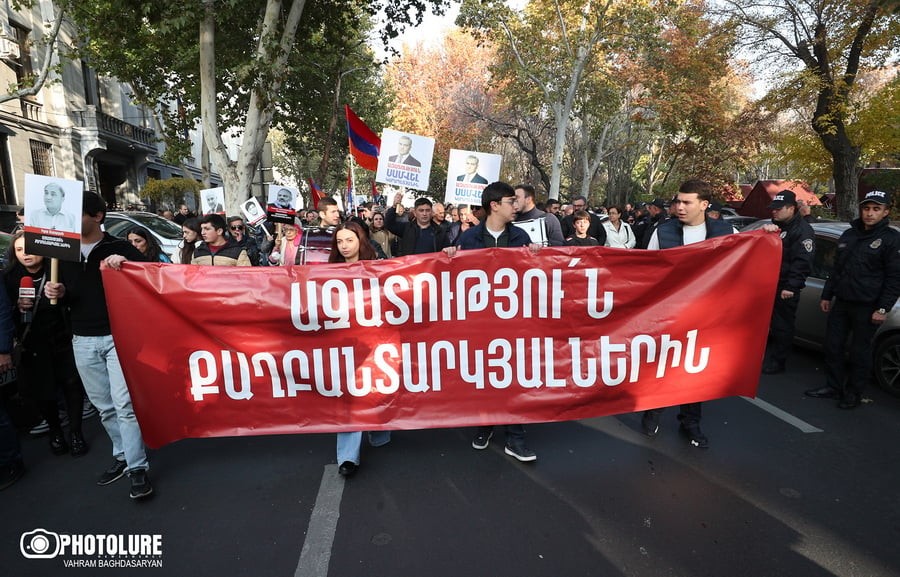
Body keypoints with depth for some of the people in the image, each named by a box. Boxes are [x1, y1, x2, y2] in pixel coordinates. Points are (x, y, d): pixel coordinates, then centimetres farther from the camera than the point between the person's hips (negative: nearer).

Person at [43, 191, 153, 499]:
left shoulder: (120, 248, -4)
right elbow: (67, 299, 21)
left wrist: (125, 265, -25)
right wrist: (58, 294, -2)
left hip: (117, 336, -5)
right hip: (82, 341, 5)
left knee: (124, 404, -8)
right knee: (104, 406, 10)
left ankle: (137, 468, -1)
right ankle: (122, 455, 25)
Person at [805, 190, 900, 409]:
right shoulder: (849, 235, 12)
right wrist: (827, 295, 15)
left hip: (867, 307, -6)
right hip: (841, 302, 6)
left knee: (860, 352, 3)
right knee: (833, 346, 9)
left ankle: (853, 394, 16)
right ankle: (833, 387, 22)